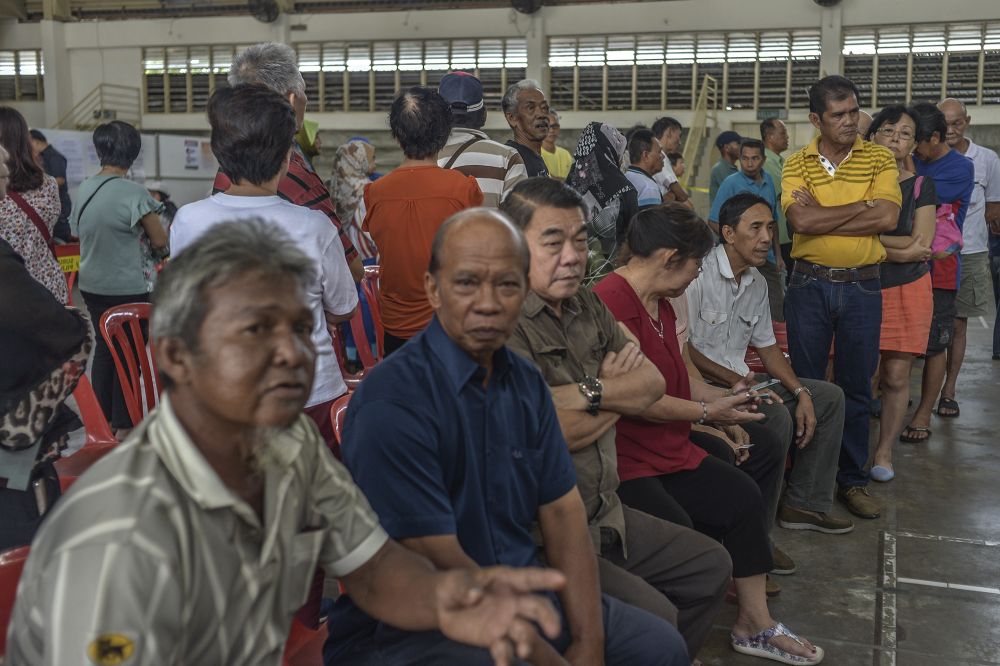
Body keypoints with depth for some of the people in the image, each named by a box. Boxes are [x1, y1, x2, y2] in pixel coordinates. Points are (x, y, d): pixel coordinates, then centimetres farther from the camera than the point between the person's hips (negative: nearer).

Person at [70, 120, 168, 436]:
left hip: (91, 285, 6)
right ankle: (124, 425, 14)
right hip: (129, 288, -6)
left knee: (103, 347, 18)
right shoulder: (133, 192, -18)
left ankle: (103, 417, 28)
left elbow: (77, 233, 13)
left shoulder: (84, 189, 1)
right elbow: (160, 241, -14)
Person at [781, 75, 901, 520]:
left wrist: (821, 215, -14)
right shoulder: (797, 164, 0)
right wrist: (863, 206, -11)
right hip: (809, 285, 0)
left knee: (856, 387, 9)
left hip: (861, 287, 0)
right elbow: (800, 221, -16)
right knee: (806, 383, 9)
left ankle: (853, 480, 22)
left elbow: (888, 218, -14)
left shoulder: (880, 159, 1)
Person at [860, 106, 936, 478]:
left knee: (896, 377, 3)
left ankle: (884, 451, 17)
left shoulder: (921, 187, 4)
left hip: (908, 290, 1)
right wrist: (900, 250, -12)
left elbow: (922, 245, -7)